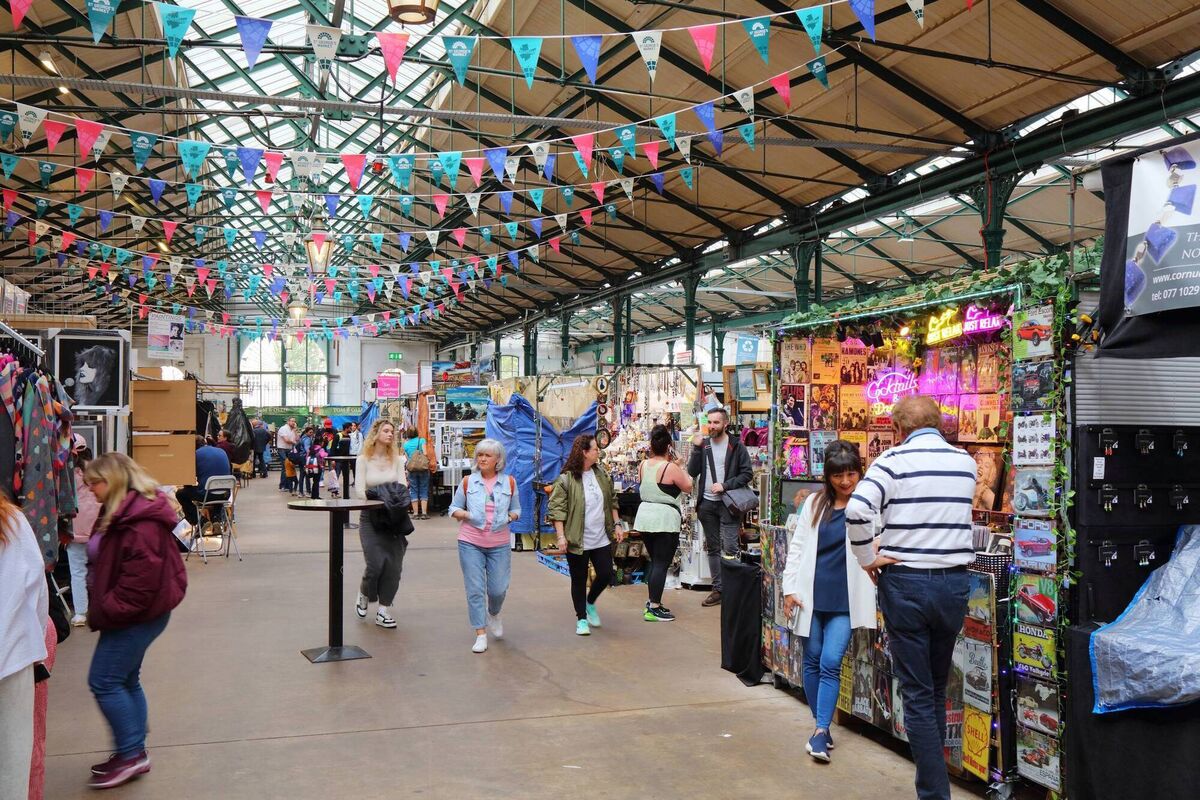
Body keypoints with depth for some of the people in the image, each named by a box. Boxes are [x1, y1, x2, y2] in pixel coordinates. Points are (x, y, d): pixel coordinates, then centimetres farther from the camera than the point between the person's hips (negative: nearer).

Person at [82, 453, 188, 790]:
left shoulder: (140, 522, -23)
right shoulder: (122, 513, 11)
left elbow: (141, 579, -27)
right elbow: (108, 565, 18)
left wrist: (105, 612, -17)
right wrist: (100, 607, 7)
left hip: (138, 615, -10)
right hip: (134, 614, 10)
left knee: (104, 681, -4)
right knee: (125, 681, 15)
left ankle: (130, 754, 7)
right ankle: (134, 753, 26)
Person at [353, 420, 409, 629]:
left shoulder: (397, 459, 6)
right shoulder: (363, 459, -1)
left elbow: (403, 486, 1)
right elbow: (359, 491, -7)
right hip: (370, 517, -3)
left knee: (393, 565, -3)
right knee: (376, 563, -13)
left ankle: (384, 610, 8)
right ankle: (363, 595, 19)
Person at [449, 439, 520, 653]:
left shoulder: (509, 482, 3)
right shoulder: (468, 482, 0)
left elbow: (516, 509, 13)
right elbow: (454, 508, 7)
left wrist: (510, 517, -8)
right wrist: (466, 514, -13)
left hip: (499, 544, 1)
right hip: (470, 543, -1)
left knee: (498, 589, 2)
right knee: (475, 589, -2)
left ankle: (493, 615, 37)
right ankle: (481, 635, 8)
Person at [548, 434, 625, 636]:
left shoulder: (602, 475, 7)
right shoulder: (566, 479, -12)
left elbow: (612, 502, 16)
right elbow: (557, 509, -13)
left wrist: (616, 524, 10)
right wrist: (561, 536, -18)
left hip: (601, 539, 5)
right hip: (577, 541, -5)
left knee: (606, 574, 6)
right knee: (579, 580, 5)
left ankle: (590, 603, 33)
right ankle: (581, 618, 20)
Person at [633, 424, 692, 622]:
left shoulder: (643, 465, 5)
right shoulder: (671, 468, -14)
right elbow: (688, 487, -3)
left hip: (645, 515, 7)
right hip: (665, 518, -7)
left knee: (654, 561, 19)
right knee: (662, 563, -2)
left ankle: (653, 602, 26)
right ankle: (653, 609, -2)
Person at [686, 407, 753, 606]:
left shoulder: (736, 446, -2)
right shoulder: (703, 445, 8)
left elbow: (747, 473, -4)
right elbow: (692, 472, 2)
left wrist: (725, 485, -14)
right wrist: (696, 449, -10)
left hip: (728, 503, -4)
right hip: (707, 504, 5)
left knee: (729, 548, -11)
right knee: (713, 549, 10)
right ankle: (718, 589, 17)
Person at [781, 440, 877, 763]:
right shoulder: (814, 503, 8)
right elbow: (797, 547, 9)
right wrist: (789, 588, 4)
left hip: (844, 600, -3)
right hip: (811, 595, 3)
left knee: (831, 663, -10)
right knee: (813, 661, 9)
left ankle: (820, 732, -5)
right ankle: (822, 726, 23)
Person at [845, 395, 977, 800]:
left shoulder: (894, 459, -9)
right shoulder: (965, 462, 6)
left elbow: (857, 511, -23)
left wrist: (868, 558, -9)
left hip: (905, 582, -4)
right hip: (953, 583, 4)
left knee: (918, 694, 4)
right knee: (937, 689, 19)